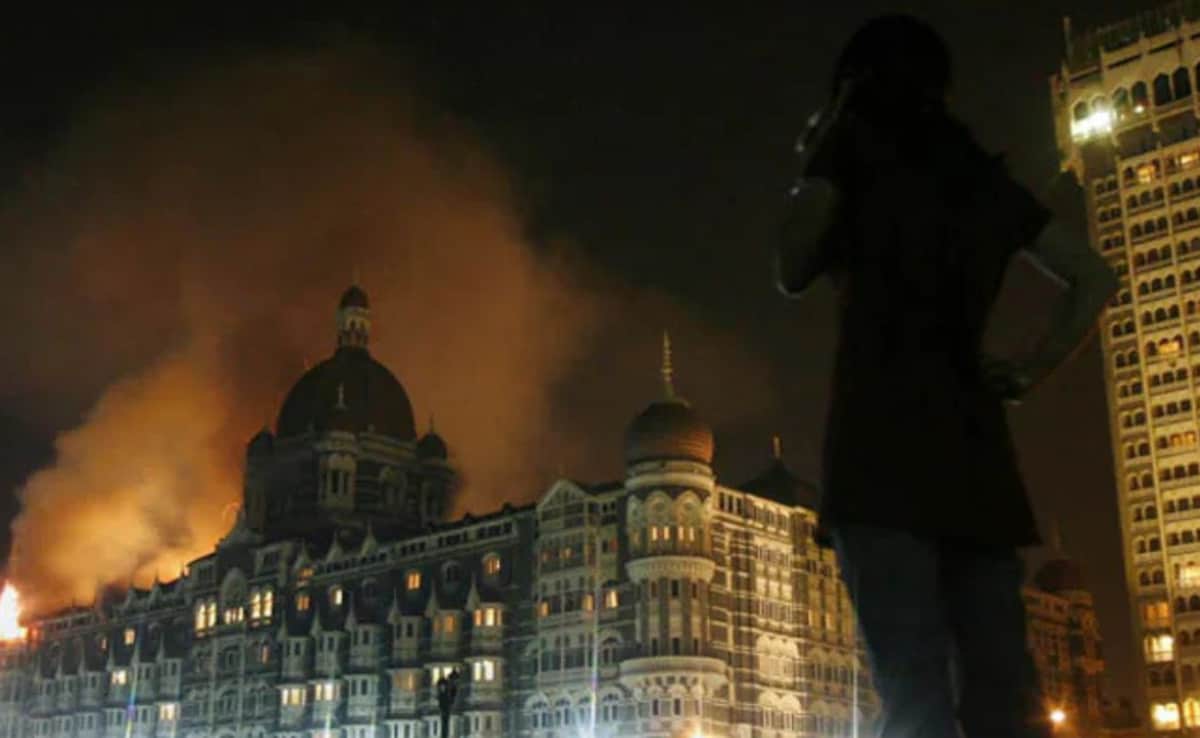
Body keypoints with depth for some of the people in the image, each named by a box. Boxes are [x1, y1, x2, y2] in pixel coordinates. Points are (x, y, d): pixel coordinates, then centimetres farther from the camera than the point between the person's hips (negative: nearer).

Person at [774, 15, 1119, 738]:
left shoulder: (852, 142, 8)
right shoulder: (983, 174, 23)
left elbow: (794, 272, 12)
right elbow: (1094, 277, 24)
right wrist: (1031, 370, 19)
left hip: (884, 425, -5)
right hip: (974, 435, 5)